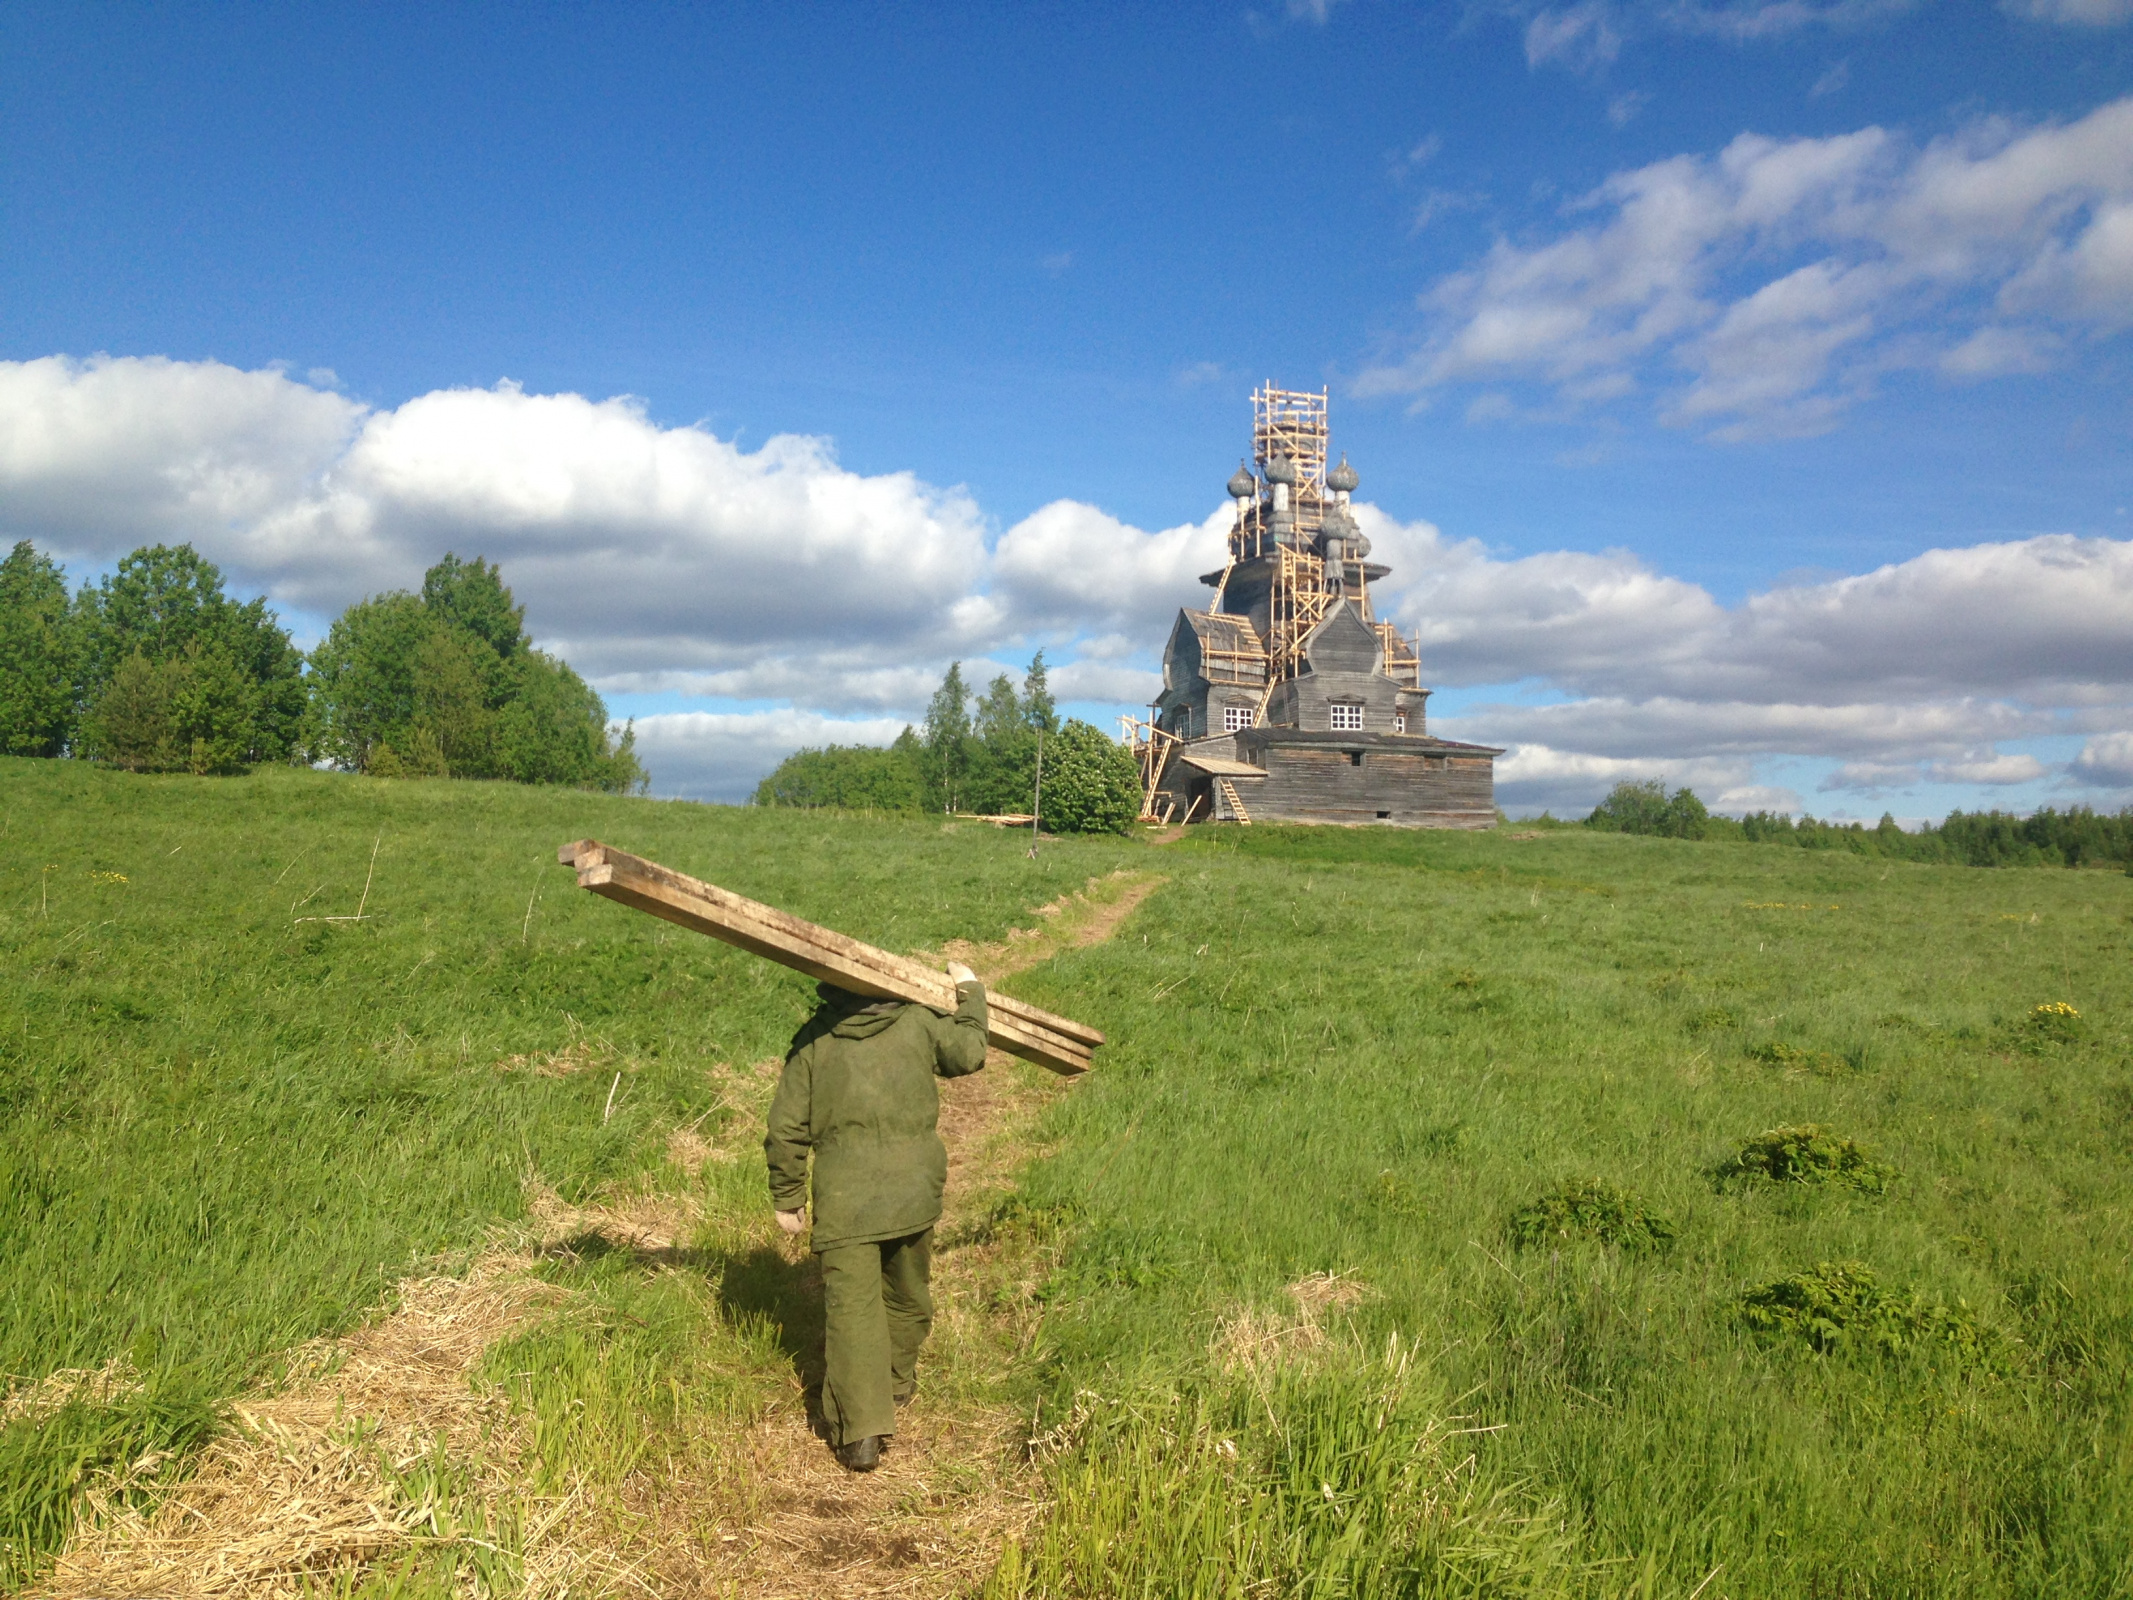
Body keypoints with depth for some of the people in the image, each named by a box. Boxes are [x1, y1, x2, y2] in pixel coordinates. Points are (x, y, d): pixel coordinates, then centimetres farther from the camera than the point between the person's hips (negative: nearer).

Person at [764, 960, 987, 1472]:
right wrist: (970, 993, 31)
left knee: (852, 1305, -2)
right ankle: (897, 1381, 43)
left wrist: (787, 1197, 12)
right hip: (914, 1189, 2)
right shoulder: (917, 1021, 2)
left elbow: (786, 1128, 1)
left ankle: (860, 1430, -10)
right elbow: (969, 1052, 18)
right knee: (906, 1292, 23)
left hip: (844, 1197, -2)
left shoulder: (813, 1038, 1)